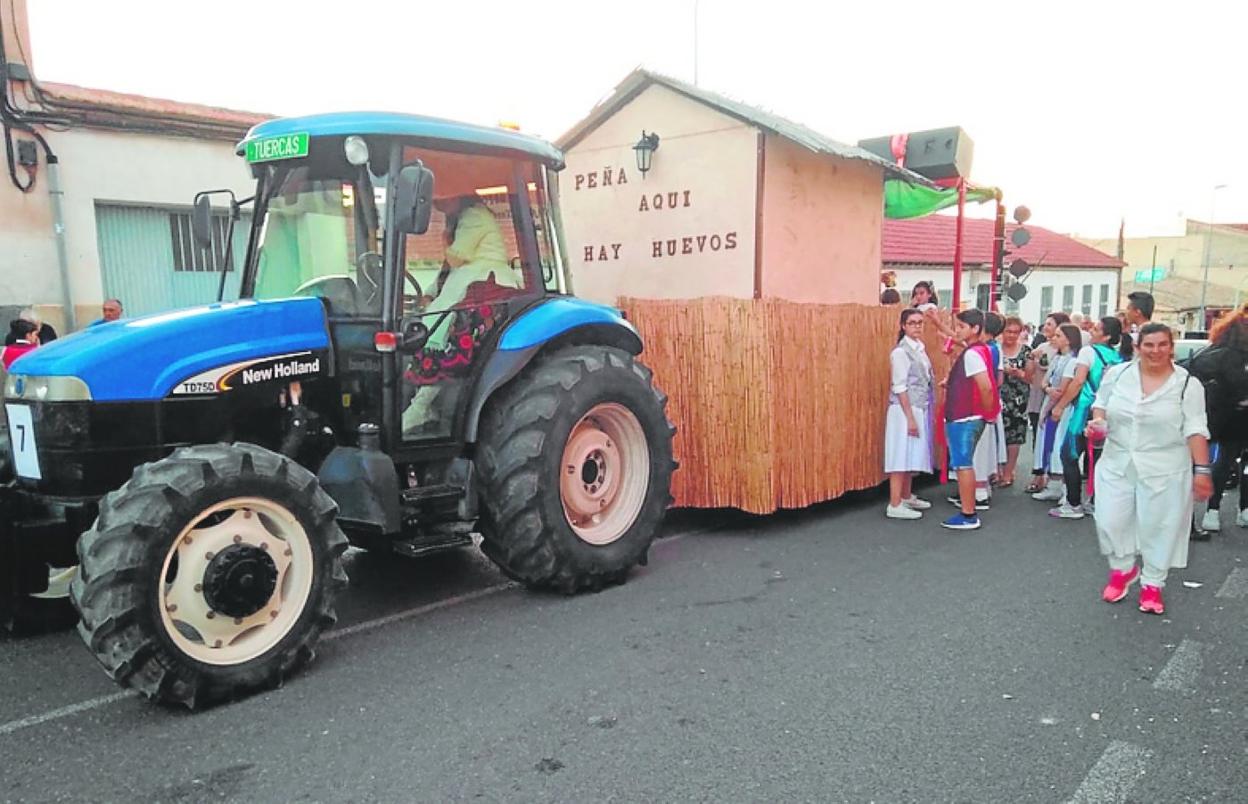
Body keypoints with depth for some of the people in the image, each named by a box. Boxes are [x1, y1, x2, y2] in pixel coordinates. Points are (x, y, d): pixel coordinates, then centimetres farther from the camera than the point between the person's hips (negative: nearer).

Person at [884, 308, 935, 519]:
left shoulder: (920, 348, 11)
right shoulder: (900, 352, -13)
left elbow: (923, 381, 14)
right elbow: (900, 388, -16)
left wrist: (917, 414, 11)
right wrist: (910, 417, -19)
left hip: (920, 409, 8)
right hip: (905, 410, -8)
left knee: (911, 456, 15)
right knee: (901, 457, -7)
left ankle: (906, 497, 26)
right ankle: (894, 506, -4)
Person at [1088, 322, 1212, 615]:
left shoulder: (1187, 384, -7)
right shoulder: (1118, 373, 0)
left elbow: (1195, 430, -7)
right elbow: (1101, 404, 14)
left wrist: (1202, 469, -11)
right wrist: (1097, 421, -8)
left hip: (1164, 470, -2)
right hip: (1117, 464, 2)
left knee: (1158, 526, 6)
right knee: (1111, 521, 4)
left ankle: (1152, 584, 22)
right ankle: (1122, 569, 29)